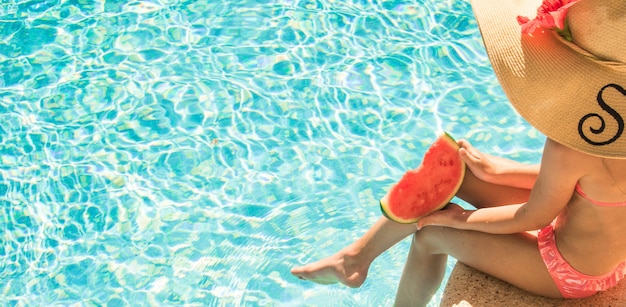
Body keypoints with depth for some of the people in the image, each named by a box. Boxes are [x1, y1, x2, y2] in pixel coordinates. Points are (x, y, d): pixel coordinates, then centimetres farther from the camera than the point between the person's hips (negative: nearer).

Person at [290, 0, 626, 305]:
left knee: (432, 233, 6)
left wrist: (461, 219, -5)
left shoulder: (568, 149, -39)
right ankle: (356, 256, 20)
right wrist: (496, 171, 4)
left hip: (571, 270, -7)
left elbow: (535, 218, -21)